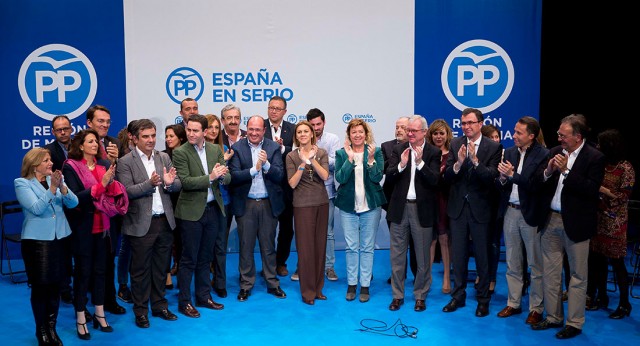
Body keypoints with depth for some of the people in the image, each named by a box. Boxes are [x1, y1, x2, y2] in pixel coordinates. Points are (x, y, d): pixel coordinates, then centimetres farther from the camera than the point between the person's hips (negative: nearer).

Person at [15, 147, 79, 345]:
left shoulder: (56, 178, 6)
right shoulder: (22, 183, -5)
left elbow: (73, 203, -4)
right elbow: (37, 208, -17)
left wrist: (61, 187, -21)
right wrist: (52, 188, -26)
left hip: (60, 238, 4)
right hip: (37, 240, -4)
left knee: (56, 285, 9)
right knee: (40, 286, 0)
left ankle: (52, 328, 22)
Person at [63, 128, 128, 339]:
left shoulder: (104, 164, 4)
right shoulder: (71, 167, -8)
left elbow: (114, 191, 3)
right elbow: (74, 197, -18)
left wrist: (112, 183, -18)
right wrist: (100, 185, -24)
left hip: (102, 224, 4)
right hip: (82, 226, -4)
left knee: (100, 269, 12)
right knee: (83, 271, 3)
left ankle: (100, 314, 25)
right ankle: (80, 319, 14)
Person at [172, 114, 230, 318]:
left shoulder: (216, 150, 5)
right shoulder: (180, 152, -9)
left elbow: (227, 179, 2)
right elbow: (185, 182, -18)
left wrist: (222, 175, -20)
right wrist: (210, 177, -25)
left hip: (213, 209, 5)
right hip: (191, 211, -5)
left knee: (205, 257, 16)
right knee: (189, 259, 3)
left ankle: (203, 296, 28)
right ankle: (184, 302, 15)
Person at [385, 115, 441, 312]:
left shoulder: (433, 153, -3)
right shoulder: (399, 149, 3)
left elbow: (434, 181, -14)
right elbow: (389, 177, -4)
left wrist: (420, 162, -24)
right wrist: (401, 165, -21)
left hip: (422, 209, -2)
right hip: (400, 207, 2)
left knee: (423, 256, 9)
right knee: (397, 254, 9)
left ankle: (420, 296, 23)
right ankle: (397, 295, 22)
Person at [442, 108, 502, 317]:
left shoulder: (493, 147, -7)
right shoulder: (455, 144, 1)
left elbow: (491, 177, -18)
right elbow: (447, 177, -6)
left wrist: (475, 160, -32)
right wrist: (458, 163, -25)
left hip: (480, 208, -3)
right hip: (458, 207, 3)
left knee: (482, 256, 7)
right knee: (458, 255, 13)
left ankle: (483, 298, 22)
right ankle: (458, 295, 27)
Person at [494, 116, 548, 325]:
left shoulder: (543, 155, -11)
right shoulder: (509, 153, 5)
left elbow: (537, 185, -19)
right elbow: (500, 185, 5)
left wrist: (513, 174, -23)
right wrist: (502, 179, -16)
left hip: (530, 214, -5)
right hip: (509, 212, 5)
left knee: (535, 264, 6)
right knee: (512, 263, 15)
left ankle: (536, 308, 18)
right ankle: (513, 303, 27)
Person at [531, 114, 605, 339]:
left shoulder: (594, 157, -9)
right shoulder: (554, 152, 5)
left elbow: (592, 190, -19)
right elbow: (540, 185, 7)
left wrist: (566, 171, -21)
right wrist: (547, 172, -13)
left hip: (575, 223, -5)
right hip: (551, 220, 5)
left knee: (578, 275, 6)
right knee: (550, 272, 12)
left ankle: (574, 323, 18)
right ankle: (553, 317, 26)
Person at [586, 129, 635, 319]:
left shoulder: (625, 168, -11)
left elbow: (624, 196, -12)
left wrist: (602, 190, -18)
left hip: (615, 222, -6)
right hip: (598, 218, 6)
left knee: (616, 262, 0)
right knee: (598, 259, 10)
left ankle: (624, 303, 12)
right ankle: (601, 296, 24)